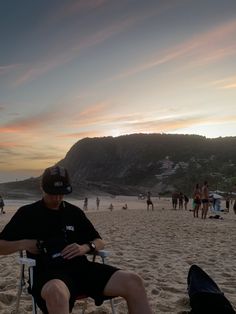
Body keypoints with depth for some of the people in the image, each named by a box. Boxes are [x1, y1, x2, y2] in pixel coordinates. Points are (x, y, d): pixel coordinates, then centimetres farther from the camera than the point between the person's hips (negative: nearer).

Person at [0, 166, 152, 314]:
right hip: (49, 272, -3)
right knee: (56, 292, -44)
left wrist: (85, 248, -2)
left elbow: (100, 242, 21)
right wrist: (23, 244, -7)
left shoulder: (75, 212, 17)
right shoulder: (27, 213, 9)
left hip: (81, 267, 4)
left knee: (133, 281, -21)